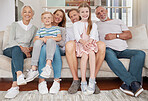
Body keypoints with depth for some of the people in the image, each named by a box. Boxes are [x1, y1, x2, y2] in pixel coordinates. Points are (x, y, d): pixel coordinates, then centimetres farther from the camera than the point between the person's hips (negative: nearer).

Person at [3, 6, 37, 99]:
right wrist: (21, 48, -20)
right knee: (16, 49, -38)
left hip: (25, 51, 1)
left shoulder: (34, 28, 18)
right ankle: (20, 75, -61)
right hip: (9, 49, -1)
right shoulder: (15, 25, 11)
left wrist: (30, 48, -13)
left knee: (15, 58, -35)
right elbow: (11, 41, -2)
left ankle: (15, 86, -50)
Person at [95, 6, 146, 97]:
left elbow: (129, 35, 15)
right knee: (109, 55, -40)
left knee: (140, 53, -27)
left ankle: (128, 84, -36)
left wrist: (115, 36, 1)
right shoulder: (96, 25, 26)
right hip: (109, 49, -2)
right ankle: (134, 83, -41)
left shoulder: (118, 21, 27)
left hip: (123, 50, 3)